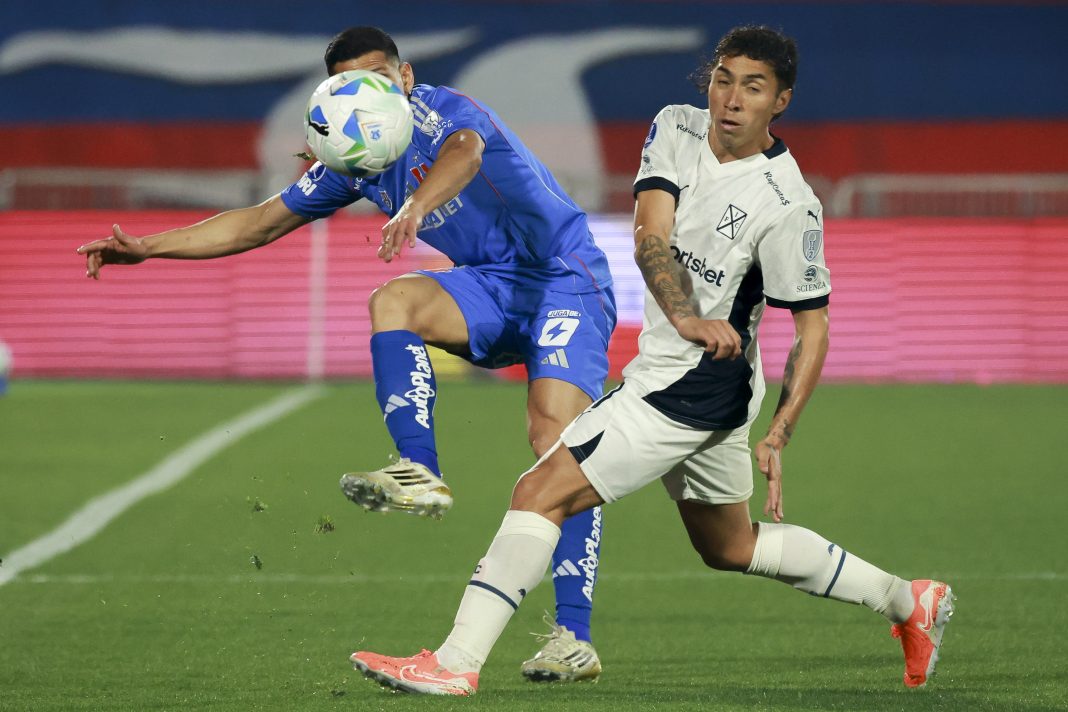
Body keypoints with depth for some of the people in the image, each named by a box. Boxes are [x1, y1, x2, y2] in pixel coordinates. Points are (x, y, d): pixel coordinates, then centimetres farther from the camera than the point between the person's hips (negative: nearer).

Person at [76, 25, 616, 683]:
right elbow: (262, 222, 15)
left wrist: (416, 206, -63)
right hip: (496, 288, 6)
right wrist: (147, 248, 9)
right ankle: (420, 475, -28)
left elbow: (465, 151, -41)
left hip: (567, 278, -6)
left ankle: (574, 638, -23)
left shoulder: (442, 111, -16)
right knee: (394, 300, -22)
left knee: (556, 434, -21)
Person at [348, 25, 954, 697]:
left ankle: (457, 661, -16)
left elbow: (814, 323, -11)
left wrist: (778, 437, -20)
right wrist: (685, 317, -32)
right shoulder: (675, 129, 0)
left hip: (693, 384, -8)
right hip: (663, 365, 8)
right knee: (731, 547, 23)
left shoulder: (788, 205, -17)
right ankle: (907, 601, 36)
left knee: (542, 491, -15)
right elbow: (651, 236, -12)